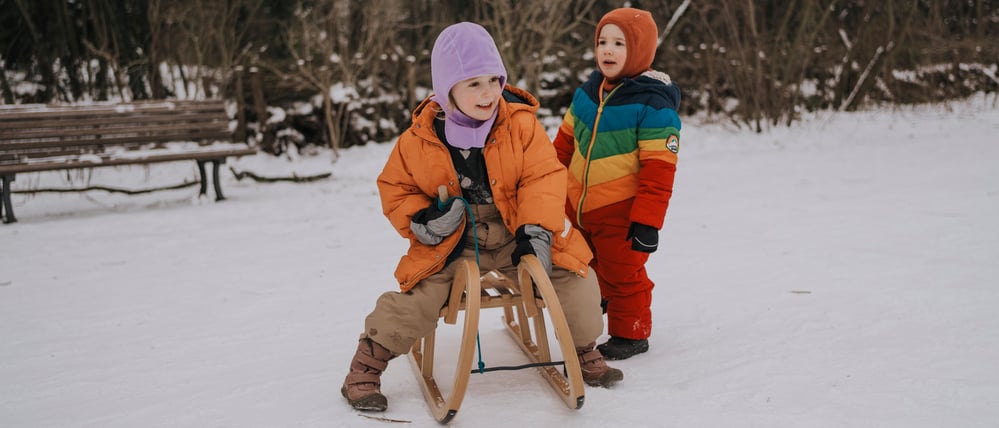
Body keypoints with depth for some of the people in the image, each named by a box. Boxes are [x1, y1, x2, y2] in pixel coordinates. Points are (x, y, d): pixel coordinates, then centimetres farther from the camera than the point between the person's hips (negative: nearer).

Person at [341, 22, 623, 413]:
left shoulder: (521, 124, -9)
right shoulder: (419, 139, -7)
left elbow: (543, 178, -10)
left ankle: (584, 350, 21)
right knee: (416, 300, -18)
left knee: (576, 278, -8)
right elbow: (394, 187, 4)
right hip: (451, 245, -1)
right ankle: (365, 368, 5)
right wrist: (419, 219, -14)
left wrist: (536, 230, -21)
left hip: (514, 238, 1)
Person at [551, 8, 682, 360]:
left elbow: (658, 170, -20)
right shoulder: (587, 92, 3)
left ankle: (630, 334, 25)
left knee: (621, 272, 7)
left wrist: (647, 222, -22)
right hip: (579, 206, 7)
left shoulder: (654, 104, -18)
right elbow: (565, 142, 14)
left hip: (620, 213, -7)